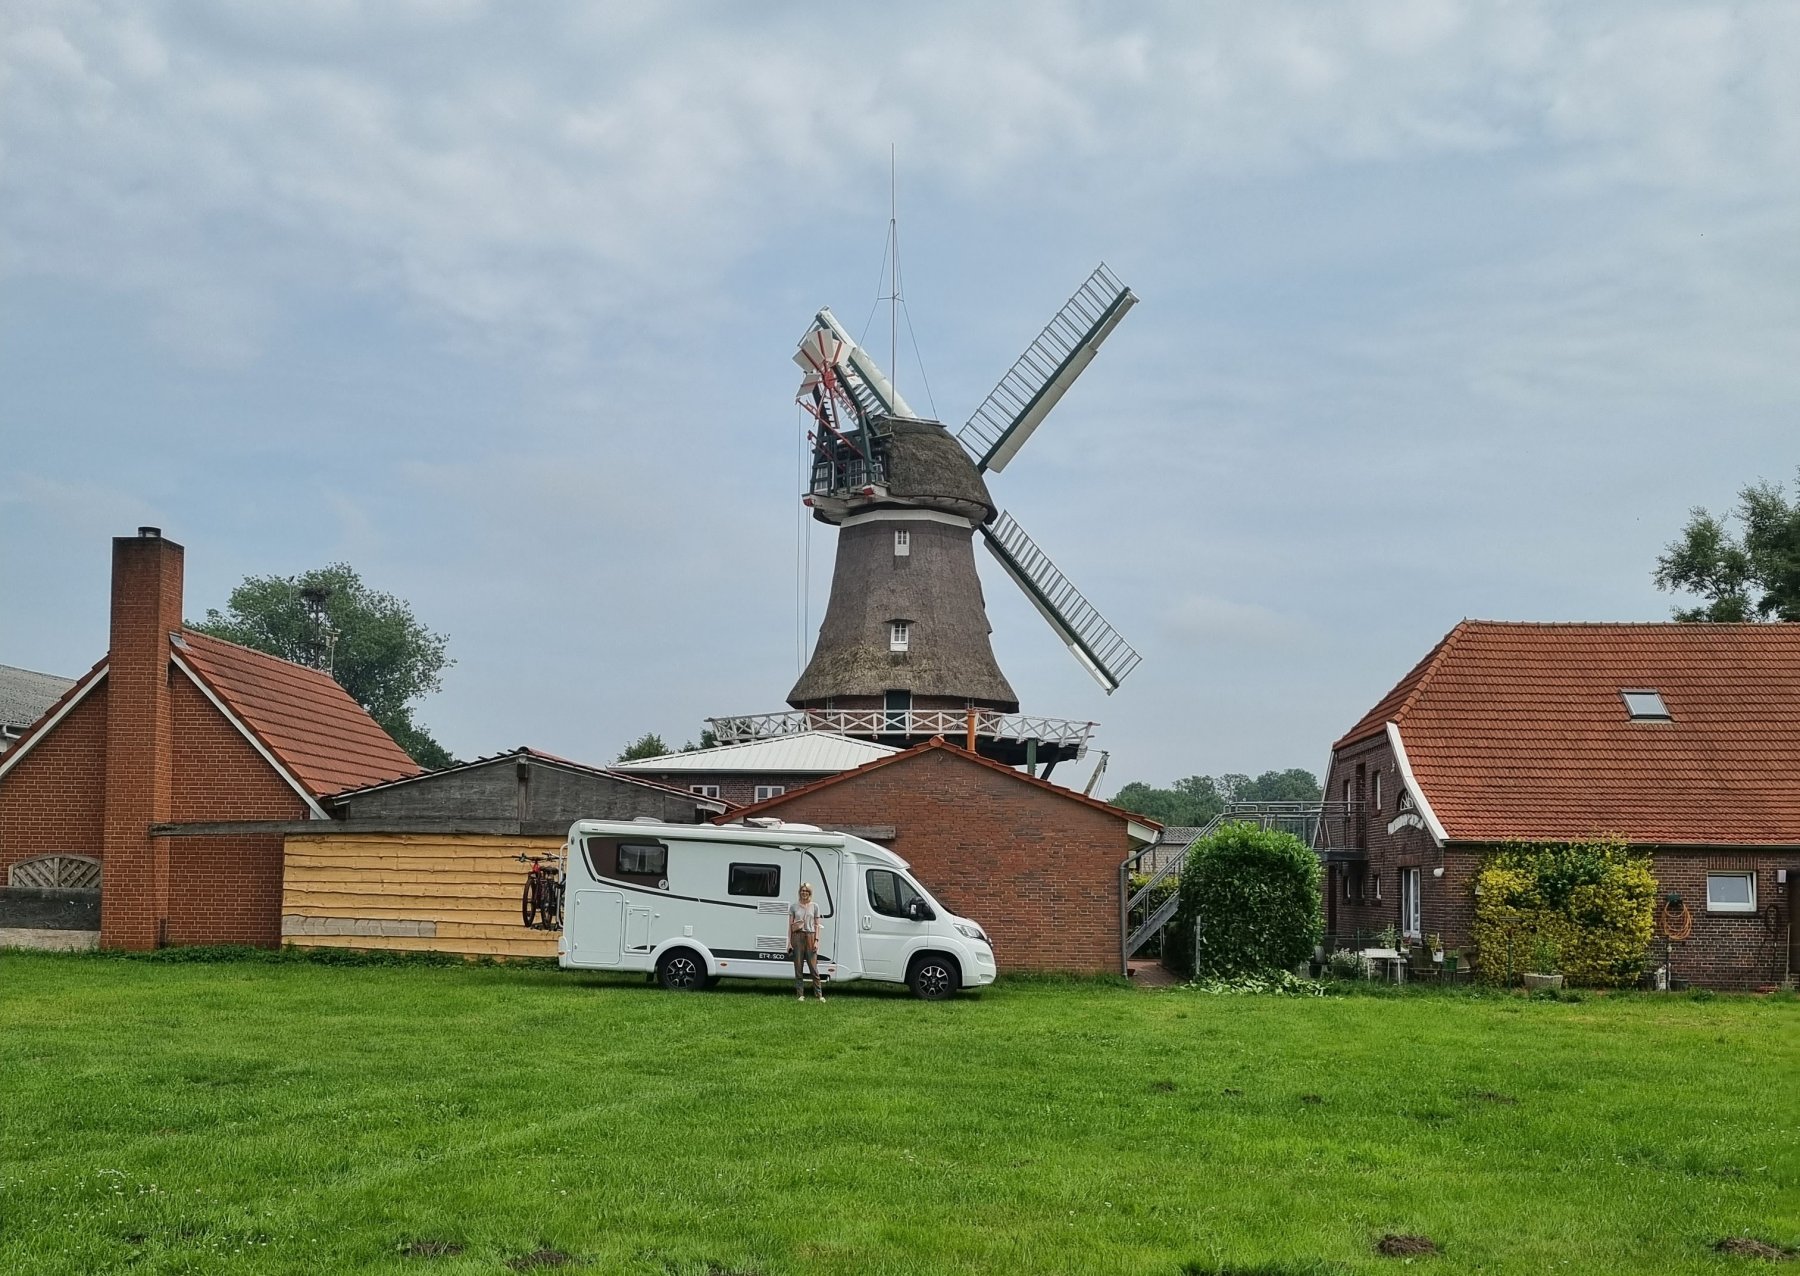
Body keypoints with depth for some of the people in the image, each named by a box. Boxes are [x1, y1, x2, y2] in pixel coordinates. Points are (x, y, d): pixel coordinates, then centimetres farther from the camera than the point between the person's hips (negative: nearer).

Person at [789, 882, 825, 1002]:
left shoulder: (814, 907, 9)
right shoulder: (794, 907, 9)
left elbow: (816, 925, 8)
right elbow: (790, 925, 9)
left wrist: (816, 940, -1)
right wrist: (789, 941, 1)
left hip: (810, 936, -1)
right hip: (797, 937, 1)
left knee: (814, 967, -4)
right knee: (798, 967, 2)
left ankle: (819, 994, -3)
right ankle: (800, 994, 6)